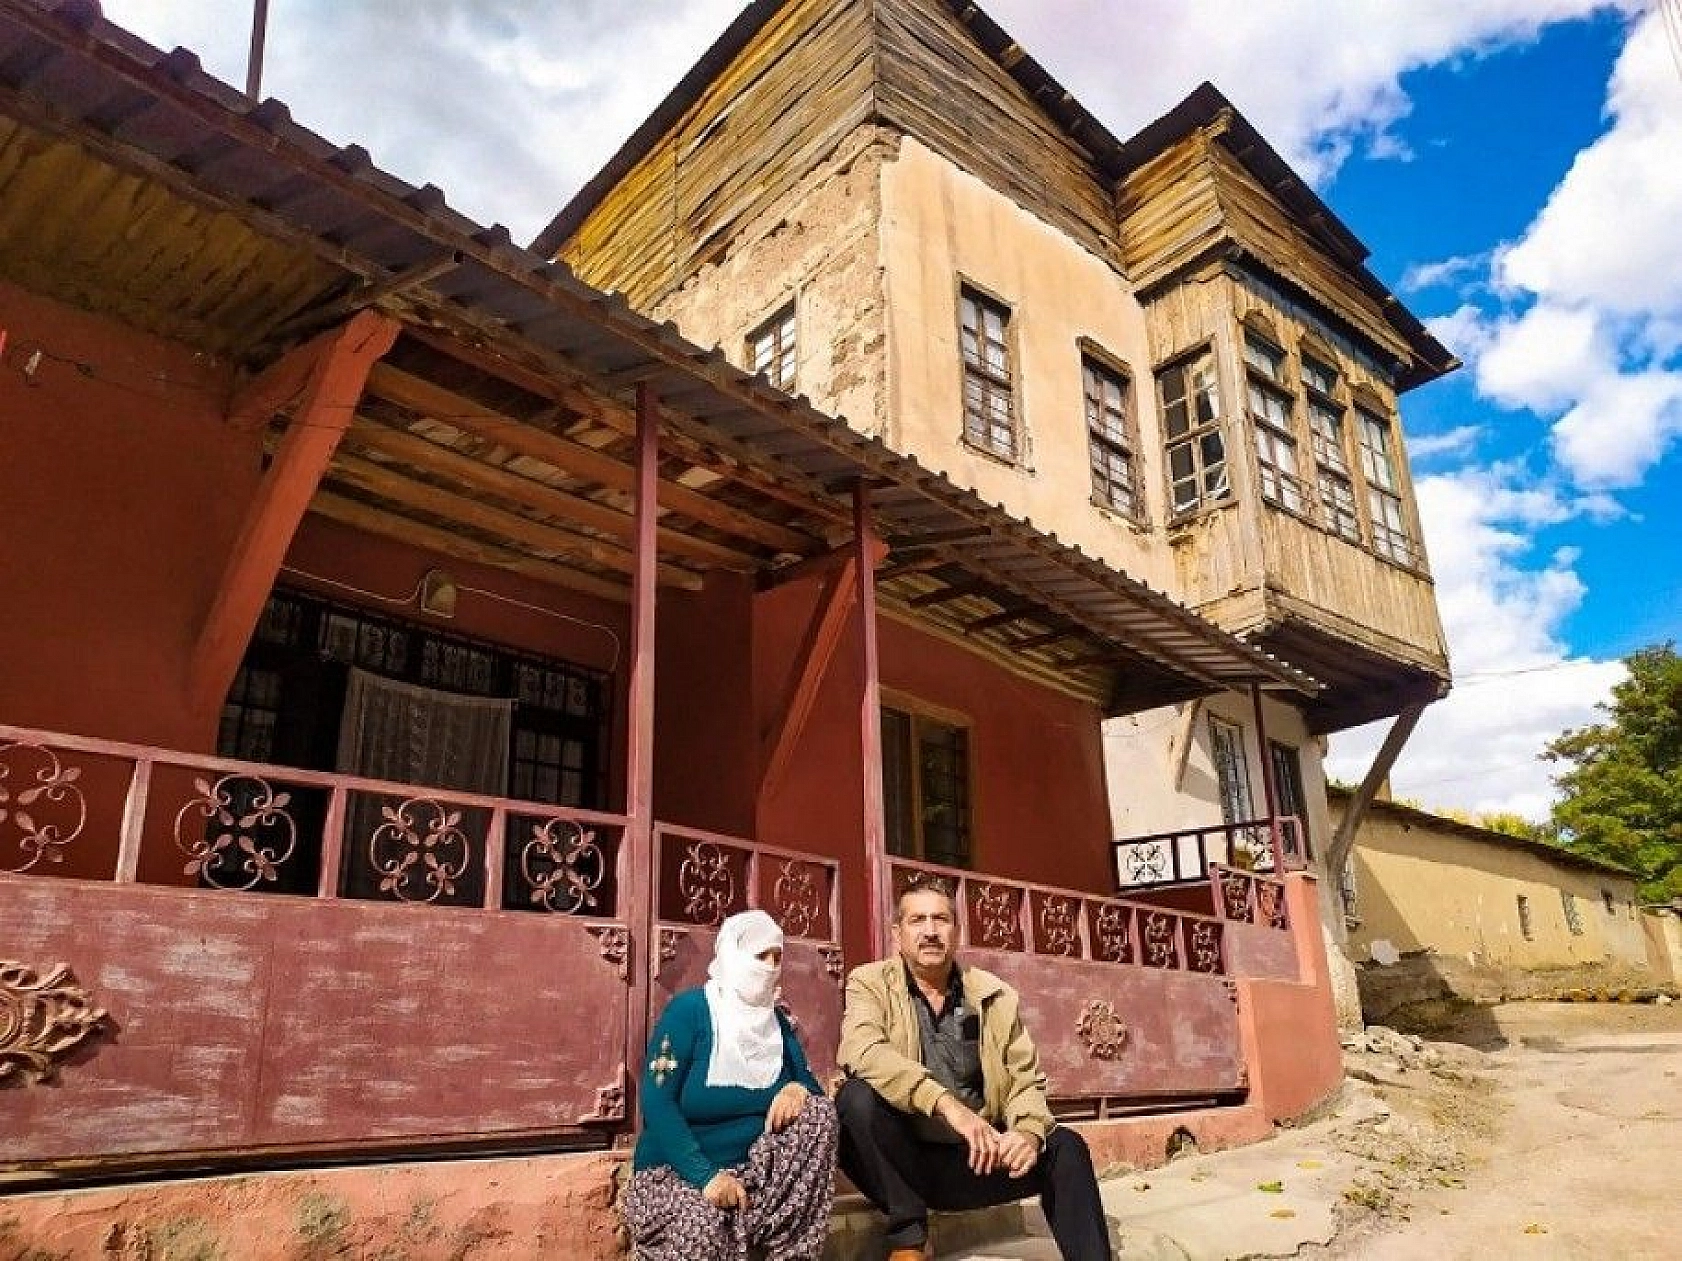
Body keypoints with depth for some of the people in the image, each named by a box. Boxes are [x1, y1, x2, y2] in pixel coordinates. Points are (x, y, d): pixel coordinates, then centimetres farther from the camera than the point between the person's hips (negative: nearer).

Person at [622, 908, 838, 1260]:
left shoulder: (778, 1022, 9)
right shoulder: (689, 1010, -11)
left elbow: (809, 1084, 9)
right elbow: (657, 1104, -18)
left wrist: (798, 1089, -17)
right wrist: (705, 1175, -28)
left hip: (754, 1167, 7)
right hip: (676, 1170, -6)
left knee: (820, 1112, -16)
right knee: (702, 1229, -39)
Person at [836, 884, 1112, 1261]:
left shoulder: (994, 995, 4)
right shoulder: (871, 983, -5)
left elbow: (1025, 1079, 4)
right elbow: (863, 1051, -25)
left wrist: (1030, 1132, -20)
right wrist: (947, 1103, -36)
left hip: (974, 1159, 3)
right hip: (903, 1160, -2)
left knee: (1064, 1147, -16)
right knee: (858, 1096, -30)